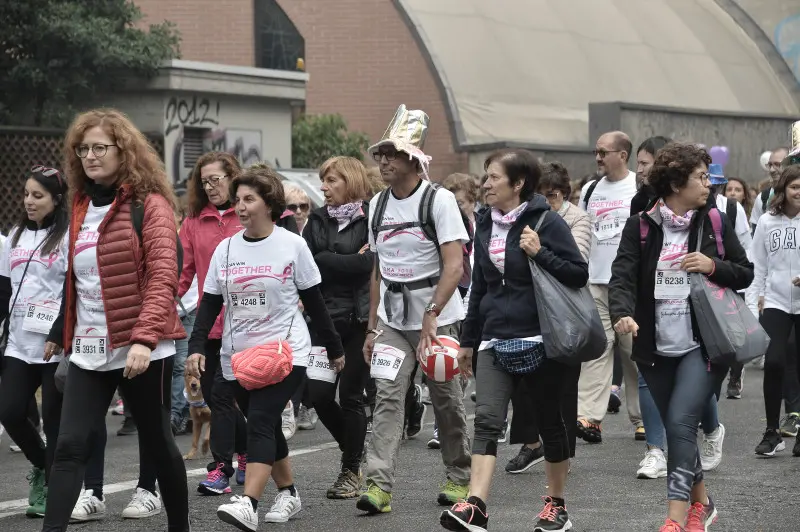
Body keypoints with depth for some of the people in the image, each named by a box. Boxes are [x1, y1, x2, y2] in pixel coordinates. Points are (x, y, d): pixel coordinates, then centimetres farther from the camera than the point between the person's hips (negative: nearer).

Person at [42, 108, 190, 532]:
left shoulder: (149, 205, -8)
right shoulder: (81, 207, 12)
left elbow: (163, 276, -17)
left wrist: (145, 338, -27)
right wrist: (63, 335, 18)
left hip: (141, 351, -5)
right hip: (88, 352, 5)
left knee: (156, 442, 10)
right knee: (70, 447, -7)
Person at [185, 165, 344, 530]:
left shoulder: (292, 245, -3)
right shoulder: (226, 249, 6)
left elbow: (313, 301, 3)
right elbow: (210, 304, 7)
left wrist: (333, 348, 7)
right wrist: (196, 347, -5)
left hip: (285, 352, -5)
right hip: (236, 355, 5)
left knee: (260, 421, -19)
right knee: (268, 427, 13)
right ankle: (288, 493, 29)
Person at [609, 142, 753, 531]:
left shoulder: (715, 221, 1)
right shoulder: (640, 226, -1)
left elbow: (746, 274, 7)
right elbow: (622, 277, -10)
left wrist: (713, 266, -13)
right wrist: (622, 314, -30)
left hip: (703, 345, -2)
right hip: (657, 347, 2)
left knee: (680, 423, -16)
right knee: (676, 428, 11)